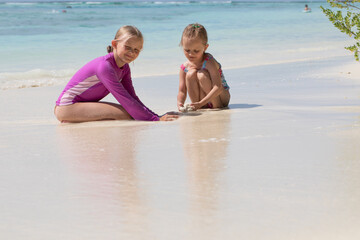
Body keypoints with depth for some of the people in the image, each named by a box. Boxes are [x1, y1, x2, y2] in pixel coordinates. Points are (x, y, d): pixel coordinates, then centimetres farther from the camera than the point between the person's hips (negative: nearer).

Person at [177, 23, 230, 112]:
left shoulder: (209, 62, -23)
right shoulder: (184, 67, -7)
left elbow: (218, 88, -30)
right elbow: (182, 91, -7)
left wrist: (201, 103, -40)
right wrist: (180, 103, -32)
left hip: (221, 98, -4)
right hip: (203, 100, 4)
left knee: (202, 75, -27)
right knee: (191, 74, -19)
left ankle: (217, 106, -16)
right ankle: (195, 107, -15)